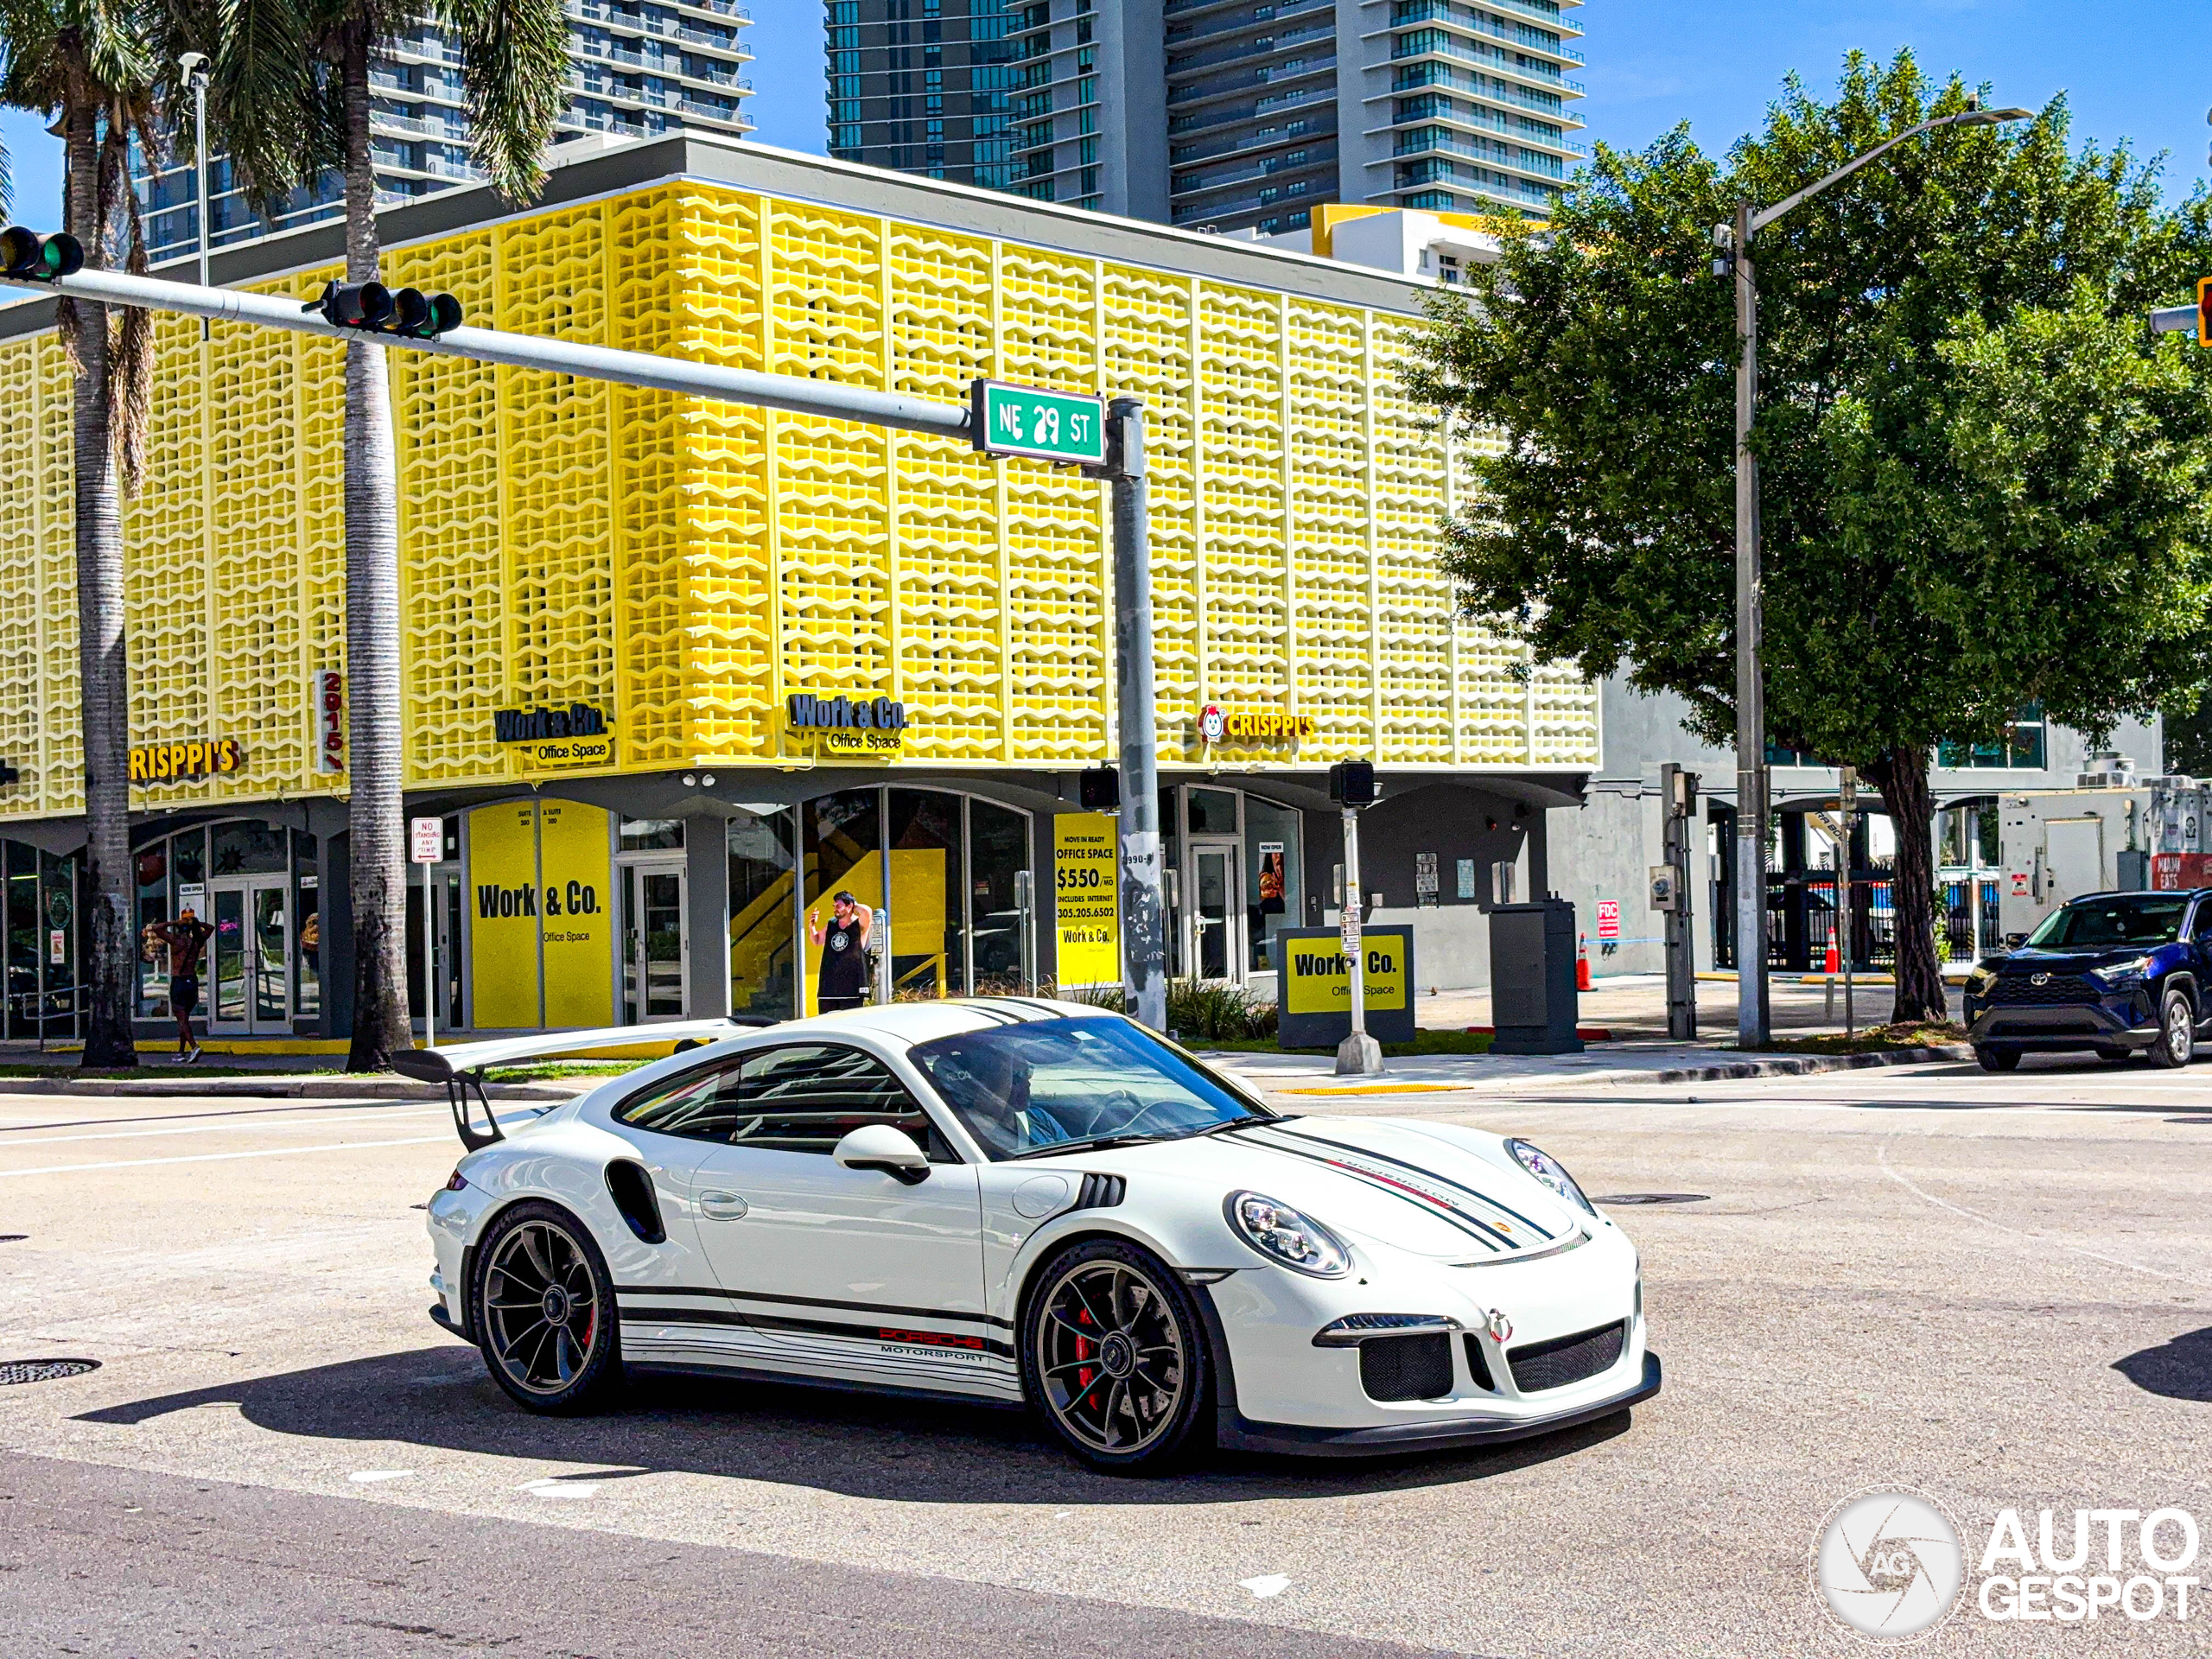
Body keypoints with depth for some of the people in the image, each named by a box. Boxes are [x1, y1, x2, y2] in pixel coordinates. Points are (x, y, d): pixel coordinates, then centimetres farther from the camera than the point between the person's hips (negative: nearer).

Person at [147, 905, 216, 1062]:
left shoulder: (178, 941, -11)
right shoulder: (197, 942, 3)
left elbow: (156, 929, -11)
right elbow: (210, 928, 22)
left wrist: (173, 923, -6)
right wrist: (196, 923, 9)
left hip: (178, 982, -5)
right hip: (193, 981, 5)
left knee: (182, 1019, -5)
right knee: (184, 1018, 15)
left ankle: (194, 1047, -22)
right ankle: (181, 1052, 18)